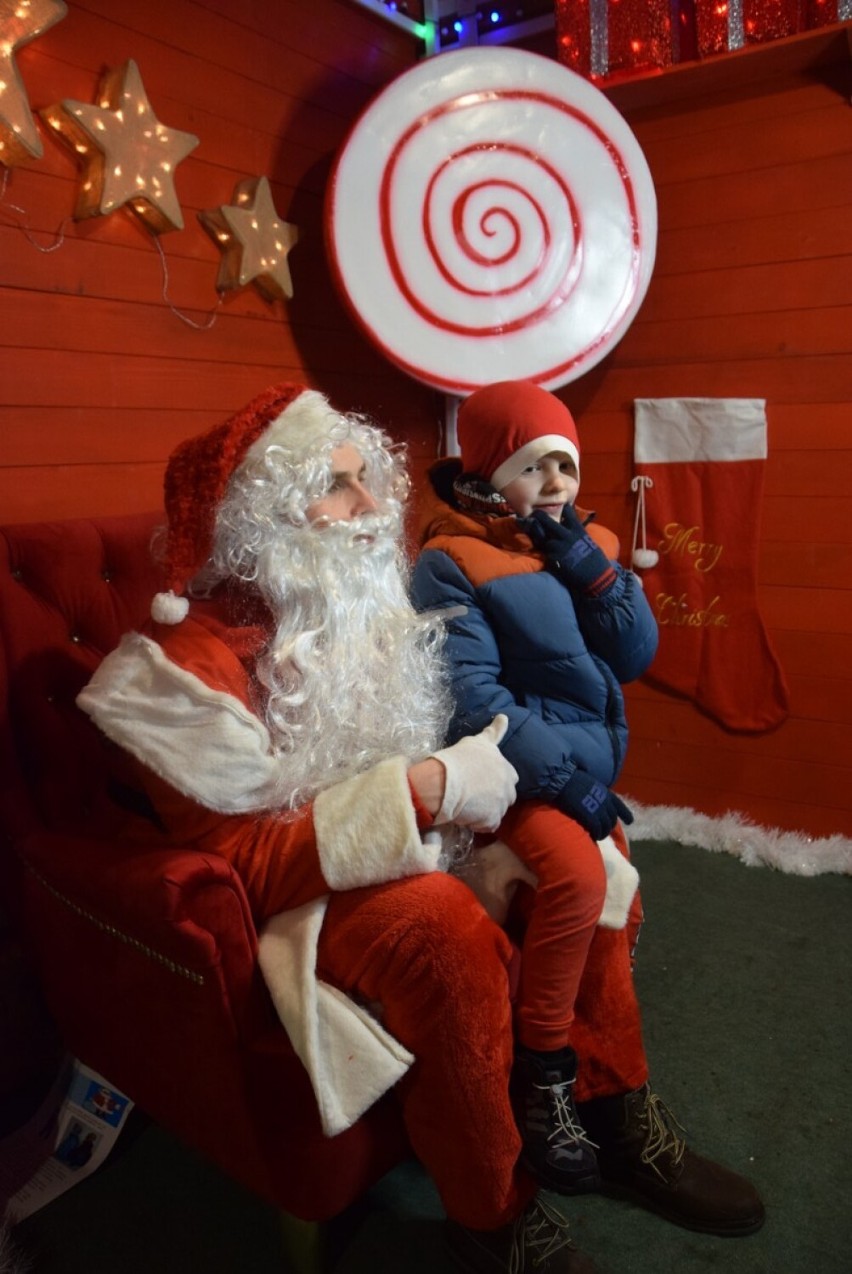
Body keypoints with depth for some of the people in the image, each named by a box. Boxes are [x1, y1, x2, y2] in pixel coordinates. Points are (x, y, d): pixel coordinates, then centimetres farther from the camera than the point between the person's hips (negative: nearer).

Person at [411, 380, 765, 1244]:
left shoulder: (584, 546, 10)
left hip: (589, 767, 7)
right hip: (511, 775, -6)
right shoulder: (451, 563, -10)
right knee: (583, 877, -29)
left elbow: (636, 655, 2)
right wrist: (569, 783, -20)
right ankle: (621, 1108, -8)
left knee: (606, 903, -11)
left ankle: (576, 1091, 9)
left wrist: (586, 563, -11)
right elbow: (475, 700, -17)